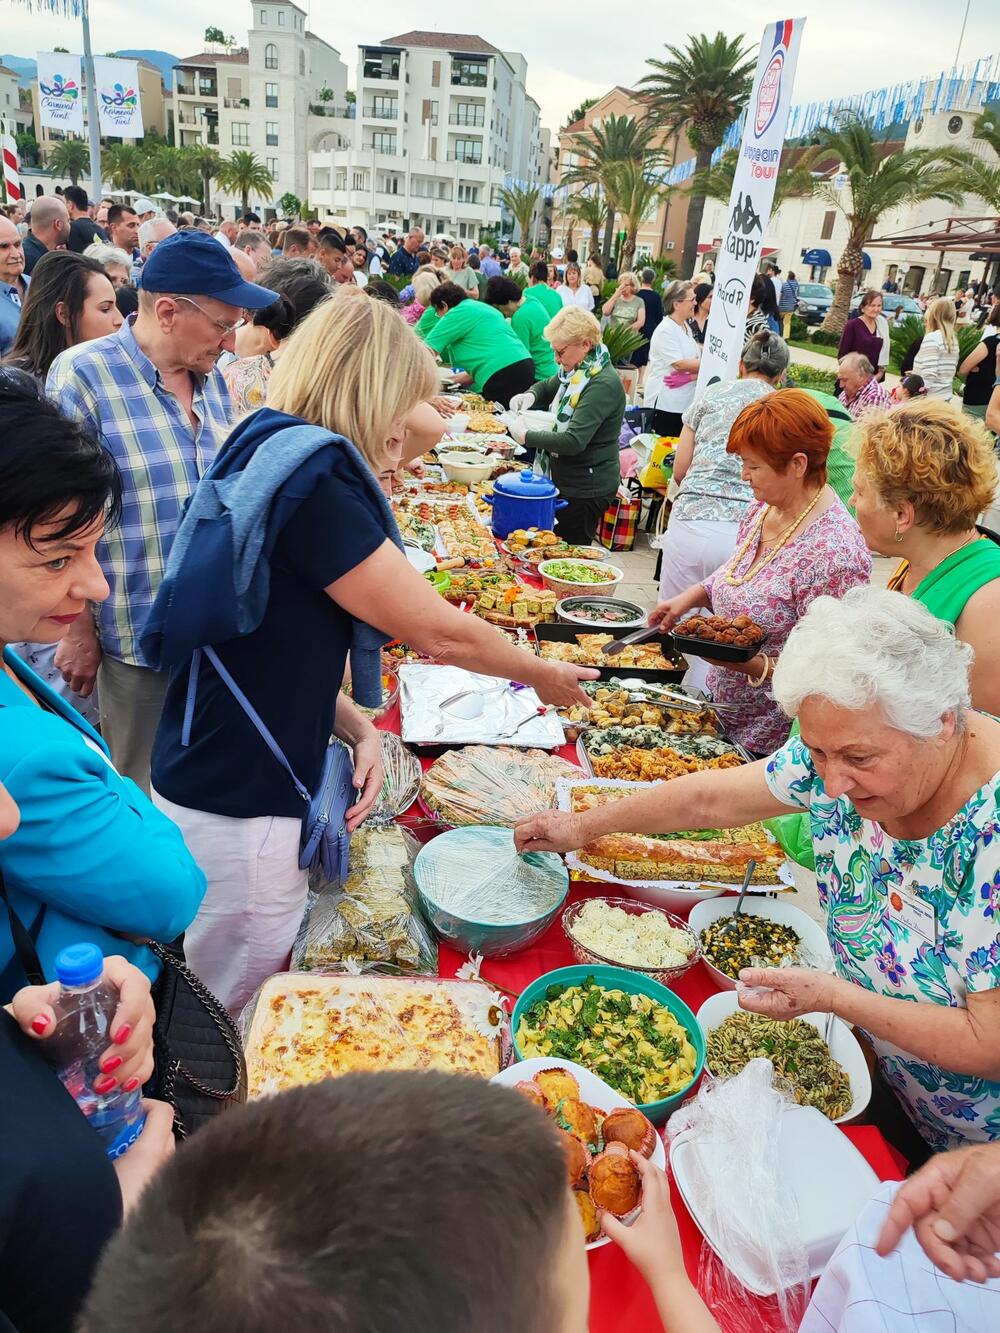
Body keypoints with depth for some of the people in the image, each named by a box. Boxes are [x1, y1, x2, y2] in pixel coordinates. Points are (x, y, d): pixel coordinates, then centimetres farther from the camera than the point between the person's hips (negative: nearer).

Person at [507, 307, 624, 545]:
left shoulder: (603, 384, -23)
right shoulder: (577, 371, 6)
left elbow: (574, 441, -30)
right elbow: (547, 387, 26)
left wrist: (526, 436, -20)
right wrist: (530, 396, 2)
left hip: (586, 489, -9)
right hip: (565, 478, 9)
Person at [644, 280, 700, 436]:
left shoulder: (686, 328, 14)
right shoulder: (665, 330, -12)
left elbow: (695, 362, 13)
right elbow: (679, 364, -18)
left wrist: (689, 377, -8)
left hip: (685, 403, 8)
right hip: (664, 405, -8)